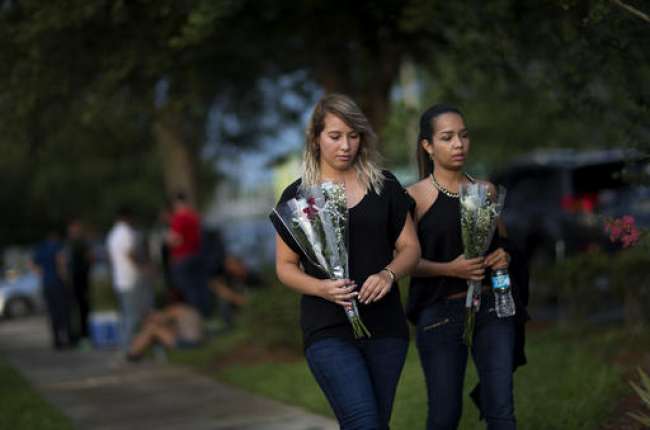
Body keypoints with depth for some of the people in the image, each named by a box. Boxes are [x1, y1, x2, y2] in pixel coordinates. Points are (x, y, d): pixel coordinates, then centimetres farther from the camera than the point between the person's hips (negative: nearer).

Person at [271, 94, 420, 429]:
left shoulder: (384, 186, 9)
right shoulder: (297, 196, 4)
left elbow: (410, 247, 10)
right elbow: (285, 266, 6)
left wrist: (389, 274, -12)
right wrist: (320, 287, -15)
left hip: (385, 326, 3)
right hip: (328, 330, -3)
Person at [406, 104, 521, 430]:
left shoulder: (486, 190, 10)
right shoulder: (415, 196, -2)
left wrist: (504, 257, 0)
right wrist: (450, 269, -18)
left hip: (492, 307, 3)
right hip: (440, 312, -3)